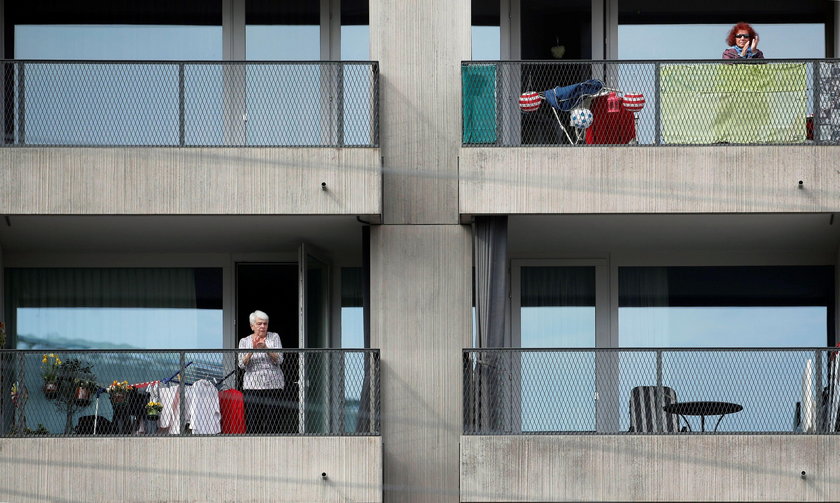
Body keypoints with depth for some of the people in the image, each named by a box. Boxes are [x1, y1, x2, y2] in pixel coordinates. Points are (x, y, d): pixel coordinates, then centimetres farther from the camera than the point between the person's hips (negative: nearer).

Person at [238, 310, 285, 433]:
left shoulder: (274, 337, 8)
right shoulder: (244, 341, 8)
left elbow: (279, 360, -4)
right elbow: (242, 364, -4)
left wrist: (265, 348, -18)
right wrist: (252, 350, -18)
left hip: (274, 385, 0)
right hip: (252, 387, 0)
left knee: (273, 422, -5)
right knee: (252, 422, -6)